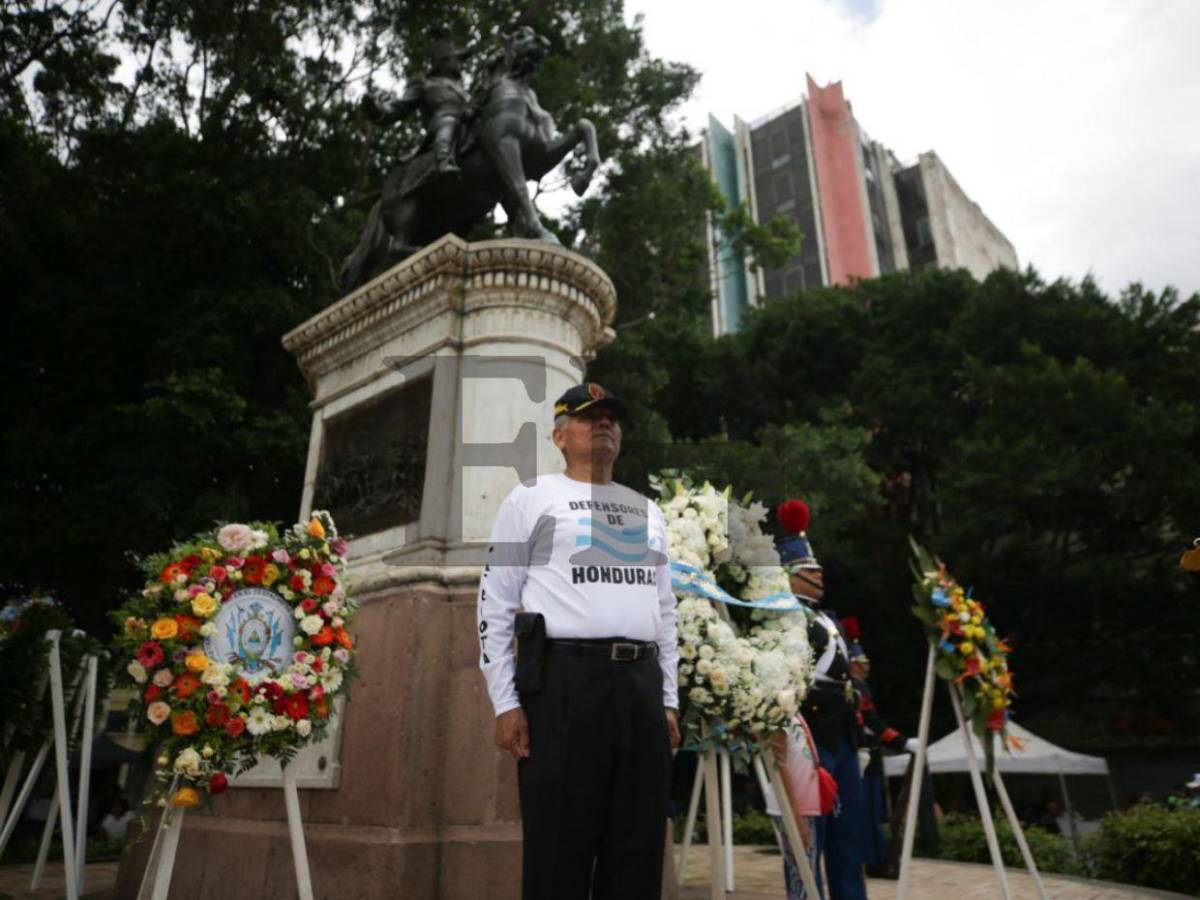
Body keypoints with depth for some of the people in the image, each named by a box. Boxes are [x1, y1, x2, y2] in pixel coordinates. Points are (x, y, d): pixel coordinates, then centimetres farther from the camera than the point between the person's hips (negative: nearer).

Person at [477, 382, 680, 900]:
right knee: (559, 851, 2)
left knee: (637, 852, 11)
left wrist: (669, 701, 14)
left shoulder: (646, 511, 20)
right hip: (563, 681, -5)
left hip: (640, 684, 5)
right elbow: (495, 604, -1)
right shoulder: (531, 499, 4)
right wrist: (505, 703, -8)